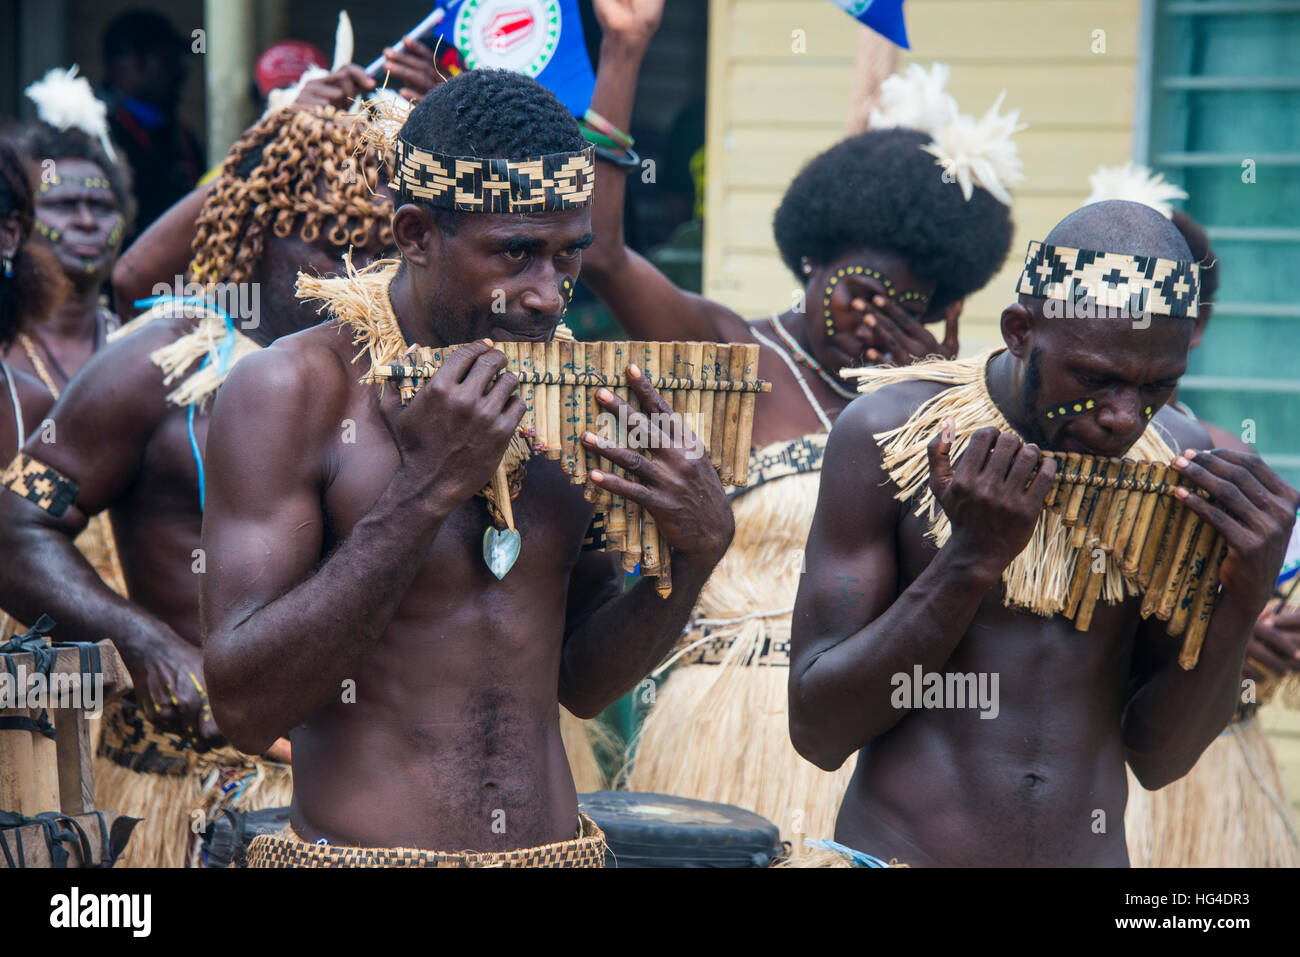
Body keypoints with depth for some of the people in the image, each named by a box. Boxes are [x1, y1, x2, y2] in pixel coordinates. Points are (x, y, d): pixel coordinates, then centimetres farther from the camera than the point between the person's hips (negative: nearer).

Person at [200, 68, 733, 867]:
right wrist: (425, 490, -23)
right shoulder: (290, 391, -12)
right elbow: (244, 706, -19)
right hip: (361, 849, -4)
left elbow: (580, 682, 9)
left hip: (559, 845, 5)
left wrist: (698, 551, -8)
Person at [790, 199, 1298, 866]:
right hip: (896, 853, -2)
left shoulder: (1179, 461, 0)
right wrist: (972, 558, -17)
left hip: (1093, 851, 2)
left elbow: (1159, 759, 4)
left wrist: (1244, 598, -10)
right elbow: (817, 732, -9)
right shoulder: (886, 433, -7)